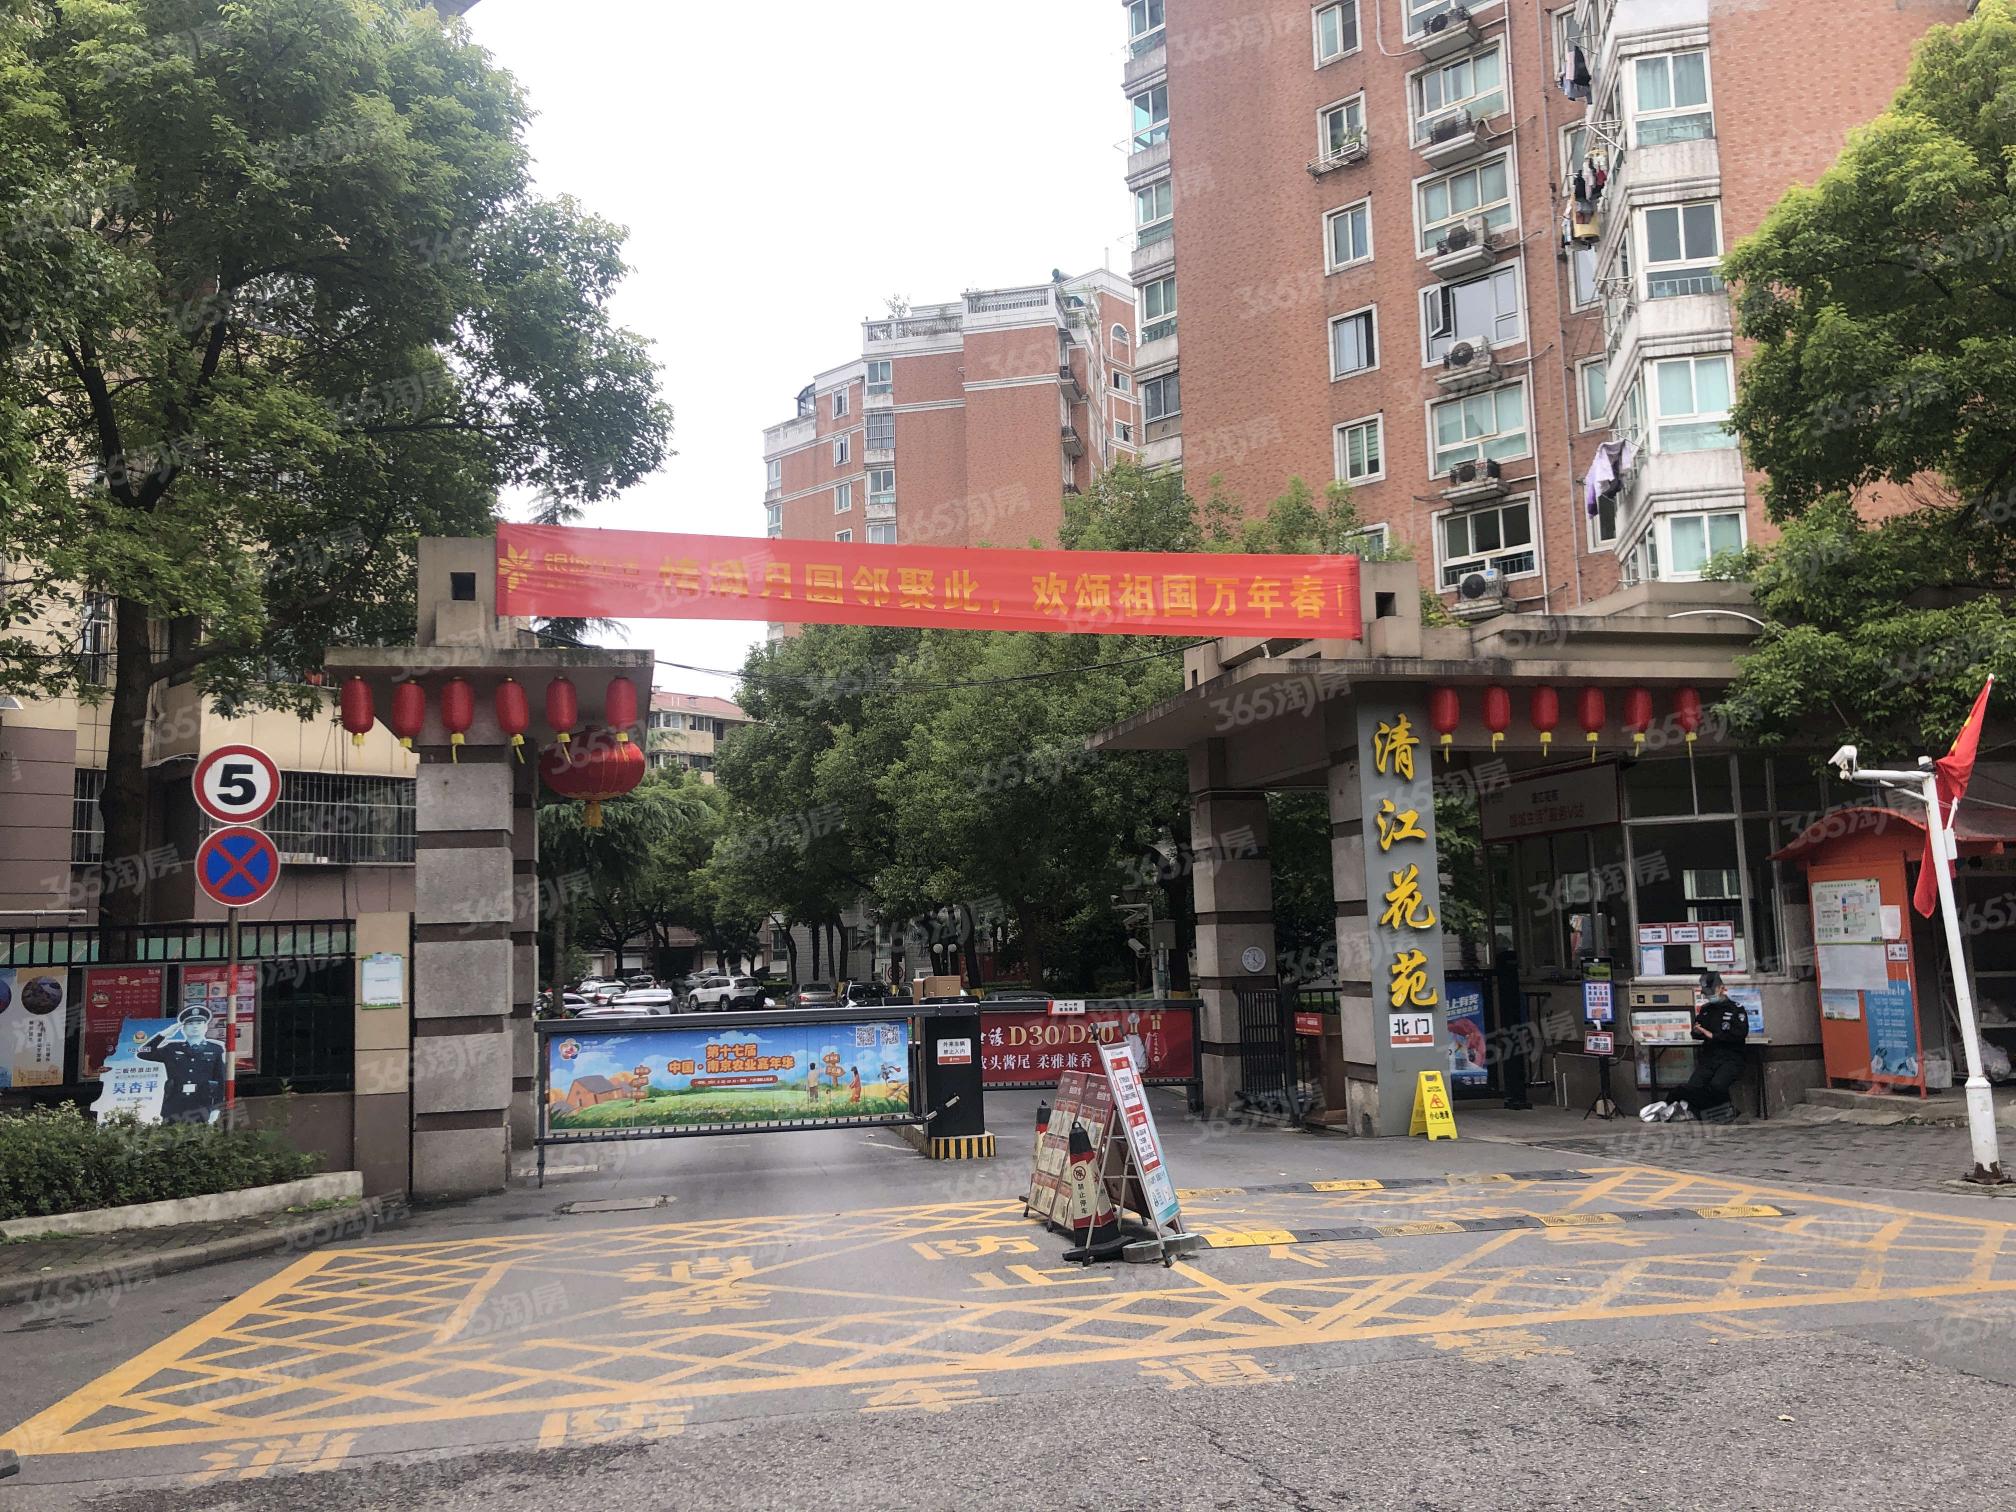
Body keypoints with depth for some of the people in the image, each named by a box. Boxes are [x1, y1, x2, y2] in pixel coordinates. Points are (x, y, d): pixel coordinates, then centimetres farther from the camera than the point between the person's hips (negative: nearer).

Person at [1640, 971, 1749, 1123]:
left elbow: (1741, 1033, -10)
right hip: (1708, 1058, 5)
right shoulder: (1705, 1010, 20)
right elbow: (1696, 1035, 24)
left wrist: (1713, 1035, -9)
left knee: (1717, 1086, -30)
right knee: (1693, 1086, -24)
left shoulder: (1736, 1009, 5)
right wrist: (1697, 1031, -2)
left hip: (1730, 1059, -5)